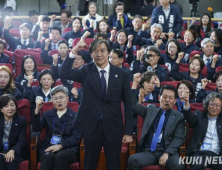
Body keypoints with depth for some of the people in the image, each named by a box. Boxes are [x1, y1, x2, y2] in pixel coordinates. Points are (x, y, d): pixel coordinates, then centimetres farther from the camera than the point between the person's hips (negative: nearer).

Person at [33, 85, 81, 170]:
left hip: (68, 148, -2)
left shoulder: (75, 116, 10)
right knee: (48, 156, -34)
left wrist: (60, 145, -17)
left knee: (59, 156, -36)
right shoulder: (47, 114, 21)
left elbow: (76, 137, -2)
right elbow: (36, 129, 4)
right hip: (49, 146, 2)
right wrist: (37, 110, -7)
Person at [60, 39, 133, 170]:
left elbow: (128, 105, 0)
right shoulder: (86, 71, 1)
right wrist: (74, 52, -20)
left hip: (113, 127, 0)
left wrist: (129, 132, -3)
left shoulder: (121, 74, -1)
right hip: (92, 126, 0)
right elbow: (64, 73, -14)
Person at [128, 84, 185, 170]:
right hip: (148, 151, 2)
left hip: (167, 152, -2)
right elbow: (133, 105, 12)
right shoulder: (151, 109, 19)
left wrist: (167, 153, -13)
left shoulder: (179, 116, 11)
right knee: (132, 160, -29)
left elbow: (179, 138, 1)